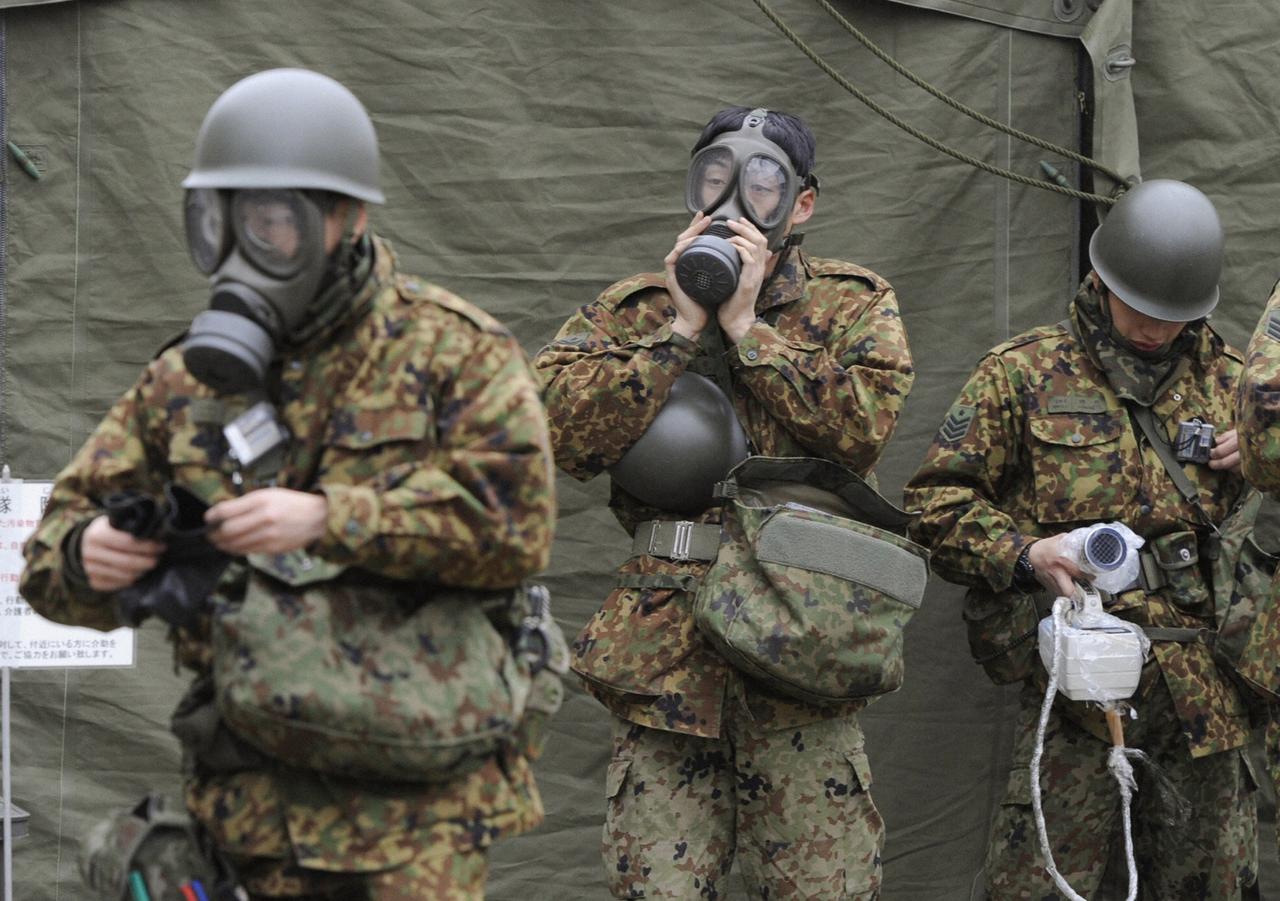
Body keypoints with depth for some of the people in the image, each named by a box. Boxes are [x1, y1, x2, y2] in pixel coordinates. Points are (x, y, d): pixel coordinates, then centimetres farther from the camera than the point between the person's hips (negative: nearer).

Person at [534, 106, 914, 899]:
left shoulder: (856, 305, 10)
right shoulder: (633, 311, 12)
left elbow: (865, 424, -10)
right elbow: (561, 429, -6)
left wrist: (746, 324, -8)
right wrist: (681, 328, -8)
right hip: (668, 635, 1)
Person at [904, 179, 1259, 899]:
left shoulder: (1228, 379, 15)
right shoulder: (1025, 373, 5)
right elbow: (939, 500, 2)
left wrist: (1256, 464, 3)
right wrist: (1025, 553, -14)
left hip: (1205, 689, 4)